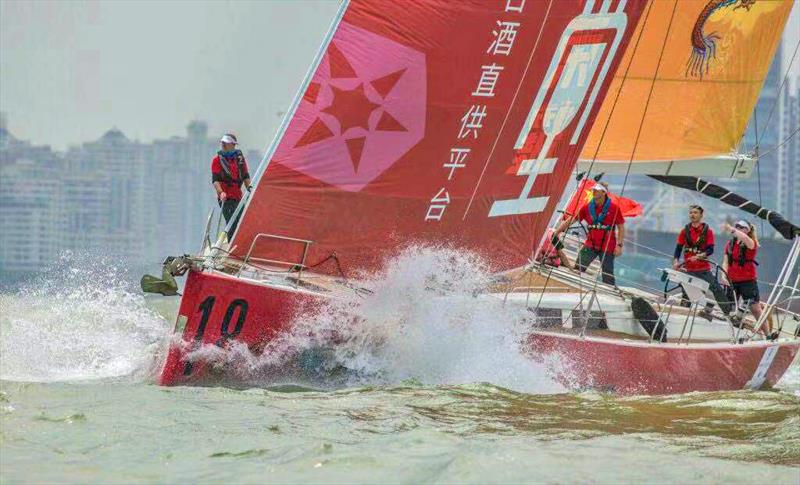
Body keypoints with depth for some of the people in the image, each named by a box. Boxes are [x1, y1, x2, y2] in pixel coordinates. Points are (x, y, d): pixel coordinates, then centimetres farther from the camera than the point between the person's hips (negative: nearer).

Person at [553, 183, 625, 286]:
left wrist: (619, 245, -10)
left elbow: (621, 228, -2)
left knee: (607, 275, 1)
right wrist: (556, 233, 1)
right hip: (590, 246, 3)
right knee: (578, 269, -7)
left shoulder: (614, 208, -7)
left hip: (607, 247, -3)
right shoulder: (587, 208, 2)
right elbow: (570, 220, 5)